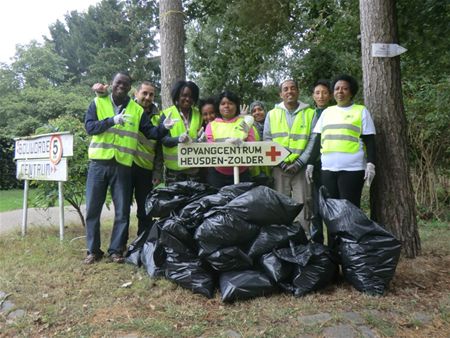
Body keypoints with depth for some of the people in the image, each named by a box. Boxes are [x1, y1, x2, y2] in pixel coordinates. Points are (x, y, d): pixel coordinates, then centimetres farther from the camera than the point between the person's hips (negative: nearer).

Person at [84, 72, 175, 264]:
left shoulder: (137, 110, 8)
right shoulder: (98, 103, 5)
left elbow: (150, 132, 4)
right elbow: (89, 127, -8)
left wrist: (164, 128, -16)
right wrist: (112, 120, -22)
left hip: (123, 166, 1)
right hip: (98, 163, 0)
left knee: (122, 211, 4)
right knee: (92, 208, 5)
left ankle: (116, 250, 17)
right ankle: (93, 250, 19)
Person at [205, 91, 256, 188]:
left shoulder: (245, 122, 8)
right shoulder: (212, 124, 8)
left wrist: (242, 143, -16)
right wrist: (226, 143, -20)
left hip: (241, 173, 0)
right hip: (217, 174, 0)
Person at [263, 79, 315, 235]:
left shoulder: (310, 113, 6)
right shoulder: (272, 114, 10)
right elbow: (267, 141, 4)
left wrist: (298, 164, -10)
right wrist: (281, 163, -6)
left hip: (301, 168, -1)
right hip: (279, 168, 1)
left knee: (302, 205, -1)